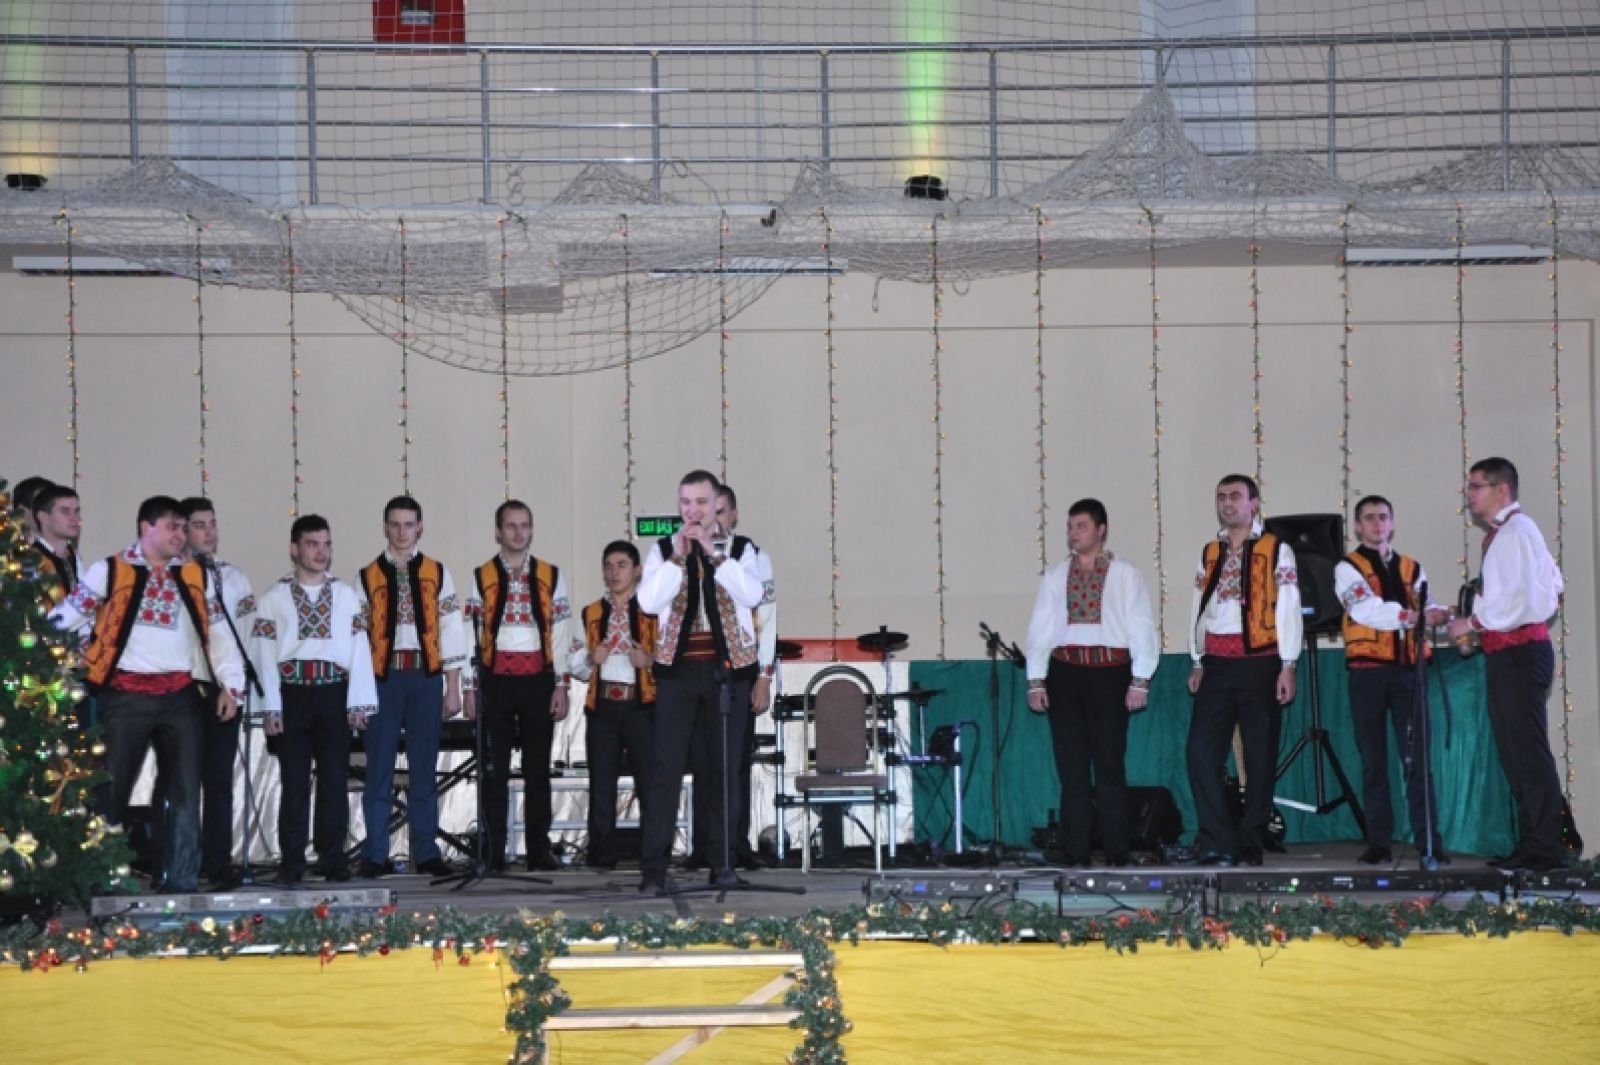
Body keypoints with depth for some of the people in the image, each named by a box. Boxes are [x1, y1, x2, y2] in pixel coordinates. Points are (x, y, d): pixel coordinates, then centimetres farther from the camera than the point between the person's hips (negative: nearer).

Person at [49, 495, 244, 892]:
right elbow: (62, 620, 3)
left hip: (180, 694, 4)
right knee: (112, 785, 0)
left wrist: (230, 684, 5)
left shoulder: (195, 575, 12)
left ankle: (182, 879, 7)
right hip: (127, 694, -4)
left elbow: (217, 630, 13)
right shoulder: (109, 571, 1)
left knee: (186, 788, 3)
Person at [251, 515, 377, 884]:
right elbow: (264, 653, 1)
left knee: (335, 778, 3)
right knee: (294, 781, 2)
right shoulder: (274, 598, 5)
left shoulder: (346, 596, 9)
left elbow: (359, 650, 4)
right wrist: (271, 706, -6)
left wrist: (358, 701, -3)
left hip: (334, 692, 1)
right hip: (292, 694, -1)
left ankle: (332, 857, 11)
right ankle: (292, 861, 7)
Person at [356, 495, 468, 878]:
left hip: (426, 677, 1)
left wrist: (453, 688, 2)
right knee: (379, 768, 1)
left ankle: (426, 853, 12)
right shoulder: (368, 577, 6)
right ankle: (375, 856, 7)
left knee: (424, 768, 5)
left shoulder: (437, 573, 9)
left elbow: (451, 631, 7)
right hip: (382, 677, -1)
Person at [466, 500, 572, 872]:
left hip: (538, 680, 1)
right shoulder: (481, 577, 4)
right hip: (496, 680, -1)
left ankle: (539, 849, 11)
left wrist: (561, 686, 0)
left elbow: (561, 634, 6)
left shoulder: (551, 576, 8)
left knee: (538, 768, 5)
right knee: (495, 770, 1)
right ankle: (494, 852, 6)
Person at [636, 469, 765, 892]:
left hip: (729, 667, 0)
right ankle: (654, 866, -5)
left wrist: (715, 554, -17)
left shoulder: (739, 549, 6)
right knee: (666, 768, -5)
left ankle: (722, 862, 11)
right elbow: (648, 602, -7)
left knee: (724, 769, 4)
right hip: (678, 668, 0)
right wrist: (678, 557, -14)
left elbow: (752, 595, -12)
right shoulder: (663, 550, 7)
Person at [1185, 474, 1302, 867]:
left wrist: (1287, 666, -7)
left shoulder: (1276, 550, 3)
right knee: (1201, 753, -6)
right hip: (1216, 666, 4)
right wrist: (1198, 663, 9)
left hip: (1260, 662, -4)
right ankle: (1217, 844, -2)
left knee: (1260, 758, 1)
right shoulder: (1209, 554, 16)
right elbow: (1198, 608, 16)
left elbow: (1288, 609, -1)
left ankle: (1250, 845, 9)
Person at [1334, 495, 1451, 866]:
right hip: (1368, 670, -2)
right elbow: (1366, 610, -13)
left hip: (1408, 668, 2)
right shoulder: (1348, 568, 4)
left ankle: (1429, 840, -2)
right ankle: (1378, 842, 5)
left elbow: (1426, 607, 1)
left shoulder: (1411, 567, 16)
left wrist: (1438, 615, -22)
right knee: (1373, 759, 2)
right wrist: (1412, 615, -24)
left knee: (1417, 756, -2)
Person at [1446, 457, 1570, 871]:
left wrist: (1473, 622, -13)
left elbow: (1521, 598, -23)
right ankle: (1533, 843, 21)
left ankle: (1545, 848, -5)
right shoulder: (1503, 532, 15)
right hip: (1509, 653, 10)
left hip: (1519, 653, -10)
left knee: (1527, 752, -8)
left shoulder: (1515, 531, -13)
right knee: (1515, 752, 14)